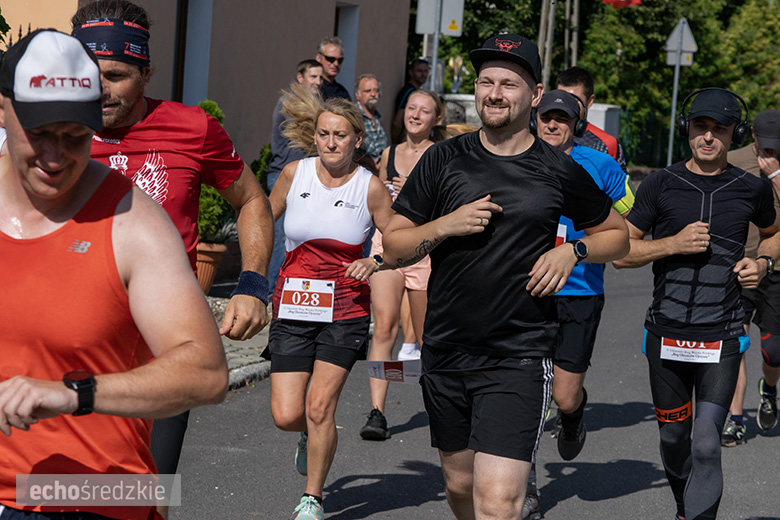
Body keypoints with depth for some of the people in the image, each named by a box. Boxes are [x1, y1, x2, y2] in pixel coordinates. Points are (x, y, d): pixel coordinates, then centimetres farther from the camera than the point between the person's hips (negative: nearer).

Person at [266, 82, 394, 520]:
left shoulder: (371, 188, -5)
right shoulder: (295, 174, 0)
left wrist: (376, 262, -17)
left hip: (345, 310, -2)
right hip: (293, 307, 2)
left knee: (319, 408, -10)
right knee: (286, 416, -5)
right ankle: (315, 436, 33)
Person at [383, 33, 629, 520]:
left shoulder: (559, 172, 0)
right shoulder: (444, 160, 3)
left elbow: (618, 235, 16)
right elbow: (394, 247, 5)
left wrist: (572, 250, -4)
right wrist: (445, 226, -12)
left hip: (520, 356, -3)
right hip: (446, 350, 3)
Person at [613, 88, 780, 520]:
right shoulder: (661, 184, 1)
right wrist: (674, 244, -13)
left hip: (721, 338, -1)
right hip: (666, 334, 1)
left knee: (706, 443, -12)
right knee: (673, 436, 14)